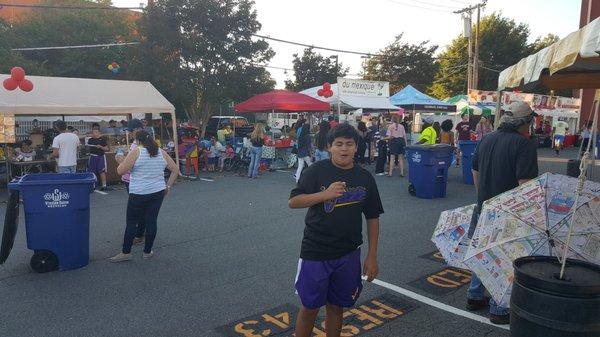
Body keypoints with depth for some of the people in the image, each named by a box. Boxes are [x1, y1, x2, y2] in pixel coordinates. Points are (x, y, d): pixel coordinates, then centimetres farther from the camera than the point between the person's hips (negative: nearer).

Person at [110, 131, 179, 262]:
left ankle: (126, 252, 13)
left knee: (132, 222, 6)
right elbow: (175, 170, 7)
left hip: (139, 194, -4)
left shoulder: (136, 152, -8)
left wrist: (123, 162, 10)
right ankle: (147, 251, 16)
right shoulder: (161, 152, 5)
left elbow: (120, 170, -9)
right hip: (158, 193, 4)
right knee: (151, 221, 9)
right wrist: (168, 186, 12)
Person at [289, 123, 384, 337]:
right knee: (310, 308, 8)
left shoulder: (365, 178, 1)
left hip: (349, 255, 3)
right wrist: (325, 194, -27)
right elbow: (293, 202, -13)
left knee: (336, 308, 15)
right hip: (315, 253, -2)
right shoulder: (317, 171, -8)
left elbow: (372, 218, 6)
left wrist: (372, 257, 4)